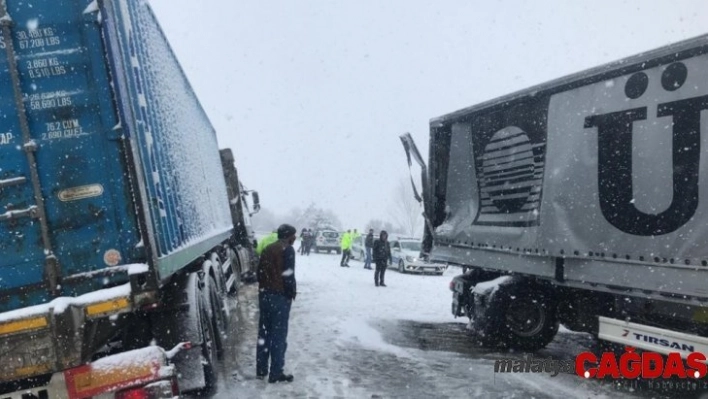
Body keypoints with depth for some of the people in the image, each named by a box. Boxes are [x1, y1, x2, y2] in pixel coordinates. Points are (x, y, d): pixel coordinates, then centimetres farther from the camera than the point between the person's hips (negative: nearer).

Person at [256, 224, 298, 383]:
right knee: (279, 335, -2)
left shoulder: (267, 249, 14)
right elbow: (288, 275, -16)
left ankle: (261, 370, 19)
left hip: (264, 295, 8)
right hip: (280, 296, -8)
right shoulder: (288, 249, -10)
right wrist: (292, 292, -4)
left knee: (264, 333, 13)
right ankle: (276, 373, 1)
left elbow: (260, 271, 15)